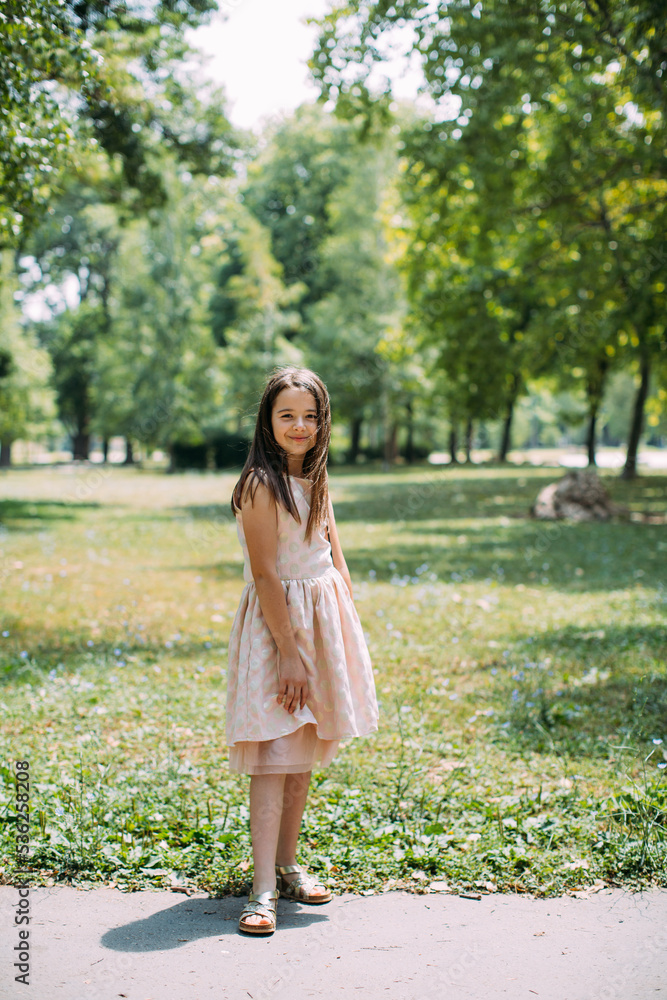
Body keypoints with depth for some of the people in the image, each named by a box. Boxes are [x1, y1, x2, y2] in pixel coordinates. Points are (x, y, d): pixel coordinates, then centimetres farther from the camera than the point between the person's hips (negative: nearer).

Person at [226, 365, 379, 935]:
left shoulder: (315, 479, 9)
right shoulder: (261, 485, -15)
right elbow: (264, 575, -17)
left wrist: (350, 632, 12)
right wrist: (288, 652, -18)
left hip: (325, 617, 8)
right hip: (277, 621, -7)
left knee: (306, 754, 12)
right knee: (274, 754, -10)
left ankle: (287, 865, 24)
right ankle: (264, 889, -8)